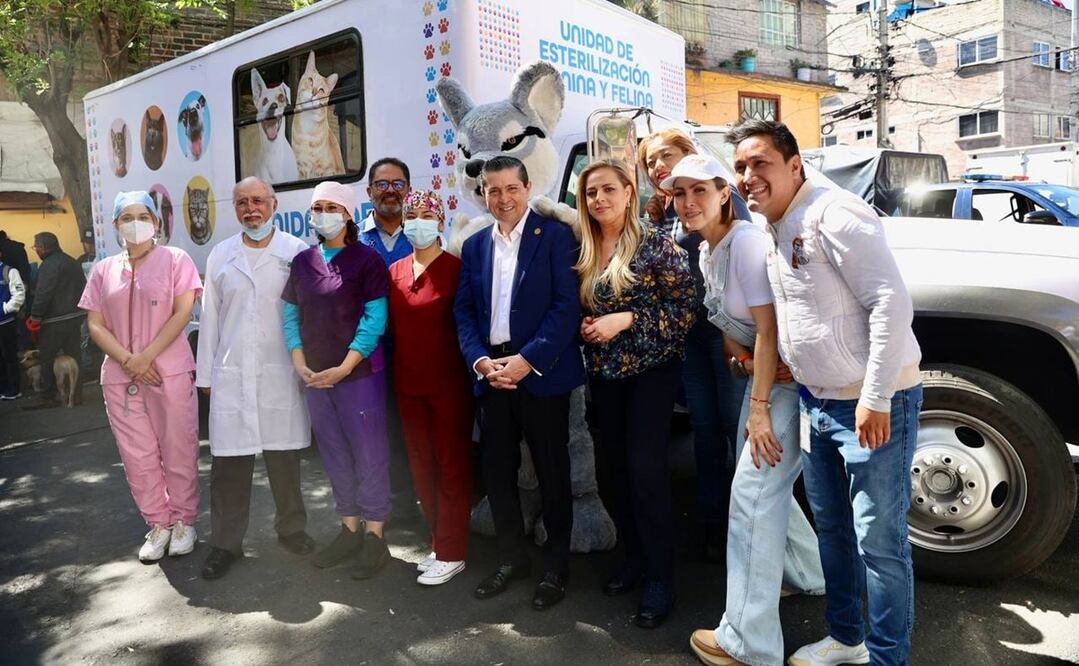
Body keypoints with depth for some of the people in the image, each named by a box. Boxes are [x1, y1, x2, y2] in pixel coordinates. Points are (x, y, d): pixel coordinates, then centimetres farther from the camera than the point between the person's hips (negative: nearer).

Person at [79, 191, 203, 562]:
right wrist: (127, 359, -9)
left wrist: (146, 357, -13)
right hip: (120, 376, 4)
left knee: (178, 450, 2)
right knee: (137, 455, 7)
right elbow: (95, 325, 7)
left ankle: (183, 520, 16)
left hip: (170, 371, -3)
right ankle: (158, 523, 19)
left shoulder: (175, 259, 1)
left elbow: (182, 313, -7)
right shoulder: (104, 270, 11)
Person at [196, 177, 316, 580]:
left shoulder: (296, 251, 0)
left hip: (282, 373, -2)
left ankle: (291, 528, 27)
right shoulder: (220, 256, 9)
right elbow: (210, 318, 11)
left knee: (285, 458, 9)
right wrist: (205, 374, 11)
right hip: (231, 375, 2)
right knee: (228, 463, 4)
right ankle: (225, 543, 18)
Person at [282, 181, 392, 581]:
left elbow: (374, 320, -11)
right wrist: (300, 364, -2)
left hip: (360, 374, -5)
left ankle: (374, 537, 12)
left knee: (369, 455, 1)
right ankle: (349, 529, 26)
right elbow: (291, 315, 11)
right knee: (335, 456, 13)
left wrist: (344, 368, -15)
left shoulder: (367, 260, -6)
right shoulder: (302, 261, 10)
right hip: (314, 377, 6)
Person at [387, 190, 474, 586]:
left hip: (448, 382, -6)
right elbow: (393, 325, 14)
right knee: (421, 465, 15)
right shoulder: (395, 271, 8)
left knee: (452, 466, 4)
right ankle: (439, 542, 31)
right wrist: (398, 369, 8)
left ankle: (451, 554, 15)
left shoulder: (455, 268, -10)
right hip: (408, 382, 6)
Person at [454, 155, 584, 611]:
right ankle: (511, 558, 30)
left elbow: (567, 306, -10)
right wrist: (480, 361, -7)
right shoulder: (474, 245, 12)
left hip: (541, 373, -4)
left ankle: (556, 566, 23)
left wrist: (527, 360, -17)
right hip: (491, 374, 5)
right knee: (497, 470, 11)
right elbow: (463, 312, 9)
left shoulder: (555, 236, -3)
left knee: (552, 471, 7)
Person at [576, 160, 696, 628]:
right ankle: (634, 555, 27)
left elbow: (685, 309, -13)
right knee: (616, 466, 11)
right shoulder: (583, 251, 6)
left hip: (651, 368, -5)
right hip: (603, 372, 6)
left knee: (646, 466, -8)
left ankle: (660, 577, 5)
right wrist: (585, 326, -5)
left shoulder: (656, 244, -10)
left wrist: (625, 320, -19)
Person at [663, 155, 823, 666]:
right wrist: (745, 359, -6)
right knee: (761, 481, 19)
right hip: (765, 371, 9)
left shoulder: (747, 242, -20)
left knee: (753, 491, -10)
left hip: (794, 376, -9)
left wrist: (760, 407, -20)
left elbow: (768, 328, -22)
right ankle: (811, 575, 43)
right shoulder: (705, 253, 8)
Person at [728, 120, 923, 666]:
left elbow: (892, 303, -23)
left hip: (874, 405, -9)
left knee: (878, 541, 1)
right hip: (817, 403, 9)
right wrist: (781, 364, 8)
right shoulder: (776, 231, 11)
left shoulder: (833, 214, -17)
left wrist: (875, 400, -23)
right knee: (830, 526, 19)